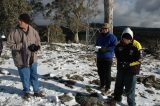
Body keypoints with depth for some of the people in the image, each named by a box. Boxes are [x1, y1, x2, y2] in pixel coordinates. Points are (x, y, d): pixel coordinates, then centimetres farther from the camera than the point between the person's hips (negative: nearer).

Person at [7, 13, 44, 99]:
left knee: (34, 75, 14)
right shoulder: (14, 32, -10)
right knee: (25, 76, 9)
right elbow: (10, 44, -9)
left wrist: (36, 46, -15)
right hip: (21, 59, -2)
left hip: (32, 58, 2)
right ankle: (27, 91, 31)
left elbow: (38, 41, 9)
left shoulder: (33, 31, -4)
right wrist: (23, 46, -20)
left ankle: (36, 91, 31)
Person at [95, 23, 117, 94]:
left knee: (107, 73, -3)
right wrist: (97, 48, -2)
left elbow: (114, 47, -13)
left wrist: (106, 49, -25)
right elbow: (96, 44, 22)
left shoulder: (112, 37, -7)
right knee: (100, 72, 14)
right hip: (99, 57, 6)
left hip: (108, 58, -6)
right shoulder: (99, 36, 12)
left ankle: (108, 88, 7)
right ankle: (102, 85, 32)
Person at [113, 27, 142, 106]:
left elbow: (139, 60, -17)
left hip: (131, 70, -5)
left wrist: (129, 64, -25)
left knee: (129, 89, 0)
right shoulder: (119, 45, -4)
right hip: (121, 69, 5)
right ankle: (117, 98, 43)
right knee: (118, 85, 22)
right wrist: (120, 62, -5)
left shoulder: (136, 45, -18)